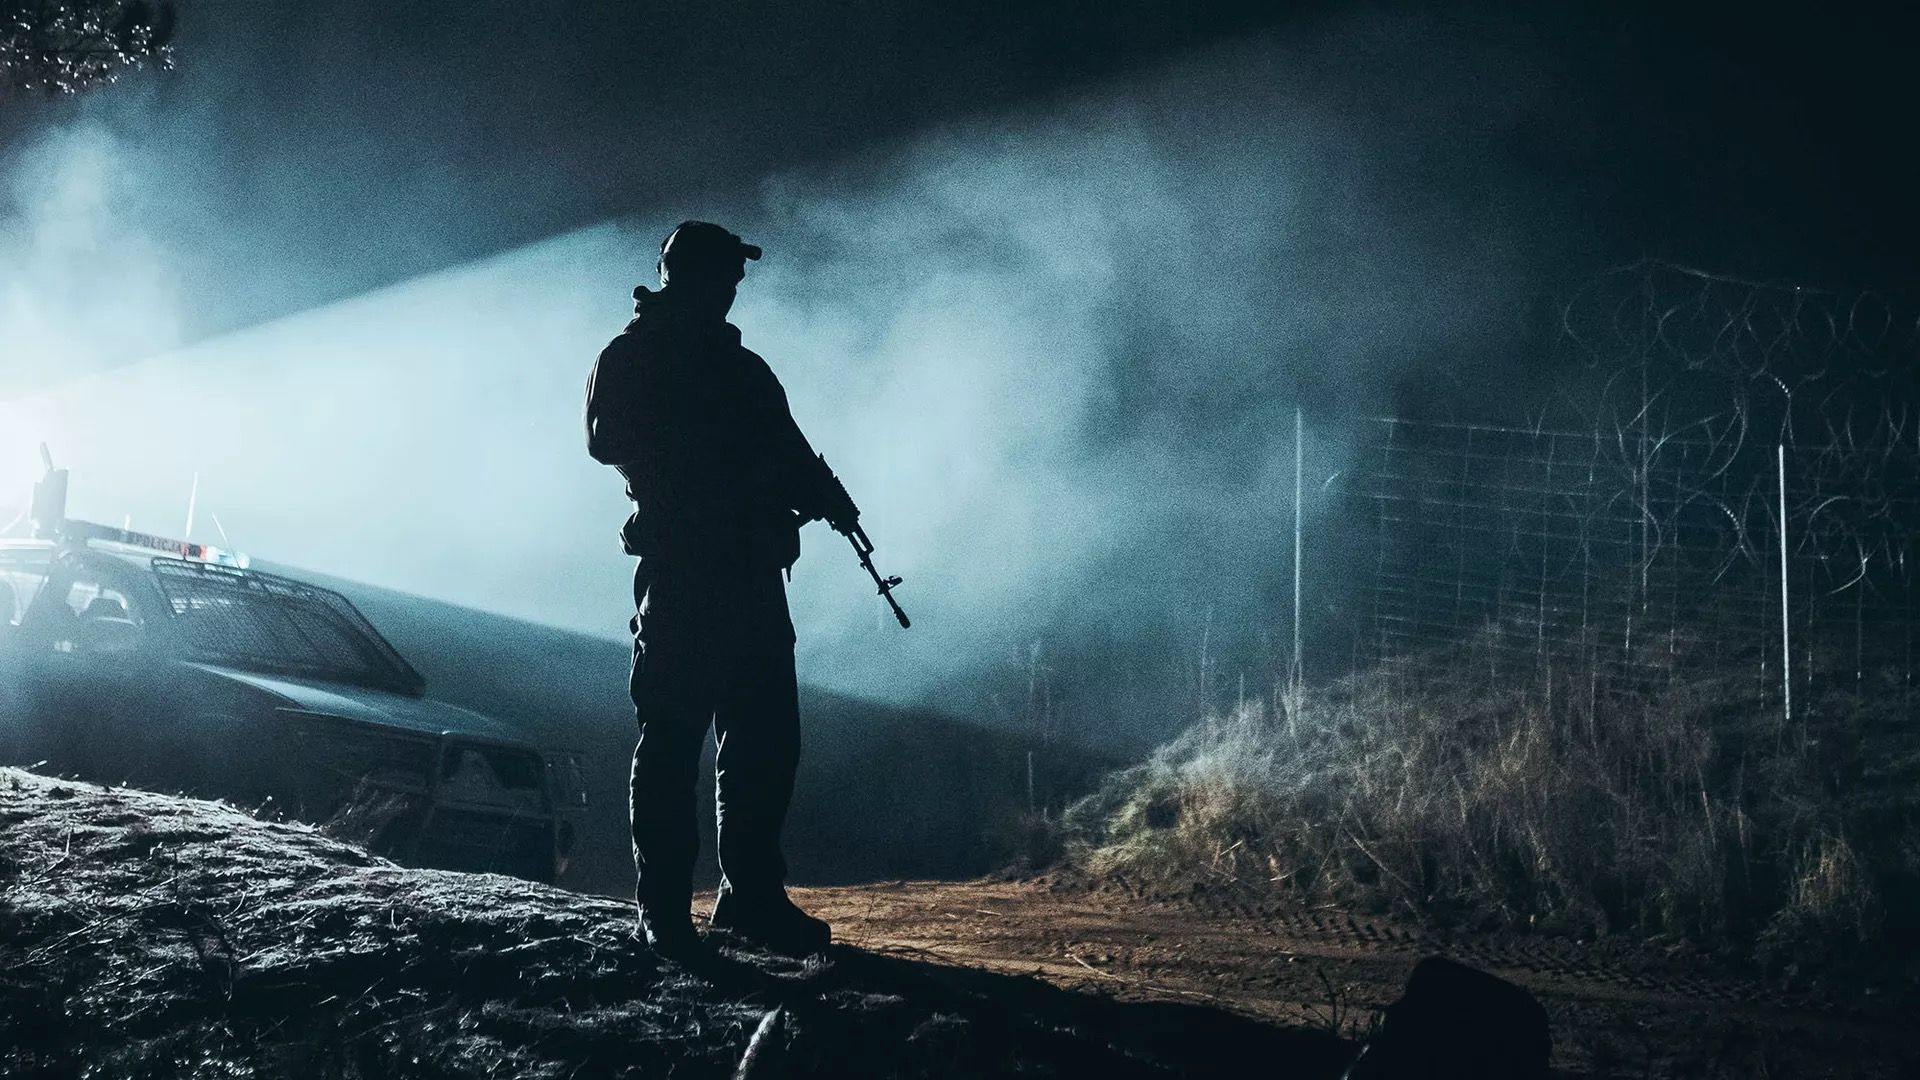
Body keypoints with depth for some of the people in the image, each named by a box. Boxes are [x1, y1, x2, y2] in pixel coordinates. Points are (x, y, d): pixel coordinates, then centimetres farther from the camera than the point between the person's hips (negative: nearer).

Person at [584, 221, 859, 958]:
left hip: (747, 571, 6)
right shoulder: (633, 359, 6)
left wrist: (825, 494, -4)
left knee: (766, 736, 2)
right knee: (673, 732, -7)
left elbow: (785, 455, 19)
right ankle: (663, 906, -4)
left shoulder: (743, 369, 24)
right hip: (678, 566, -6)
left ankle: (752, 896, 8)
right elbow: (609, 439, -11)